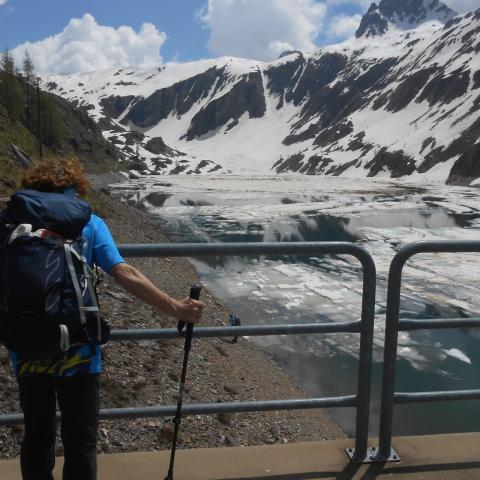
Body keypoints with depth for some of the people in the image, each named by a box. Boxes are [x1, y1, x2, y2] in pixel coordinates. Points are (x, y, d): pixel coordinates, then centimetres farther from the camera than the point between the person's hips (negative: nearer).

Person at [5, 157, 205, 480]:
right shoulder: (88, 223, -4)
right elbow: (124, 274, -17)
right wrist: (174, 307, -16)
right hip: (77, 351, -2)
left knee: (36, 437, 19)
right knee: (80, 441, 12)